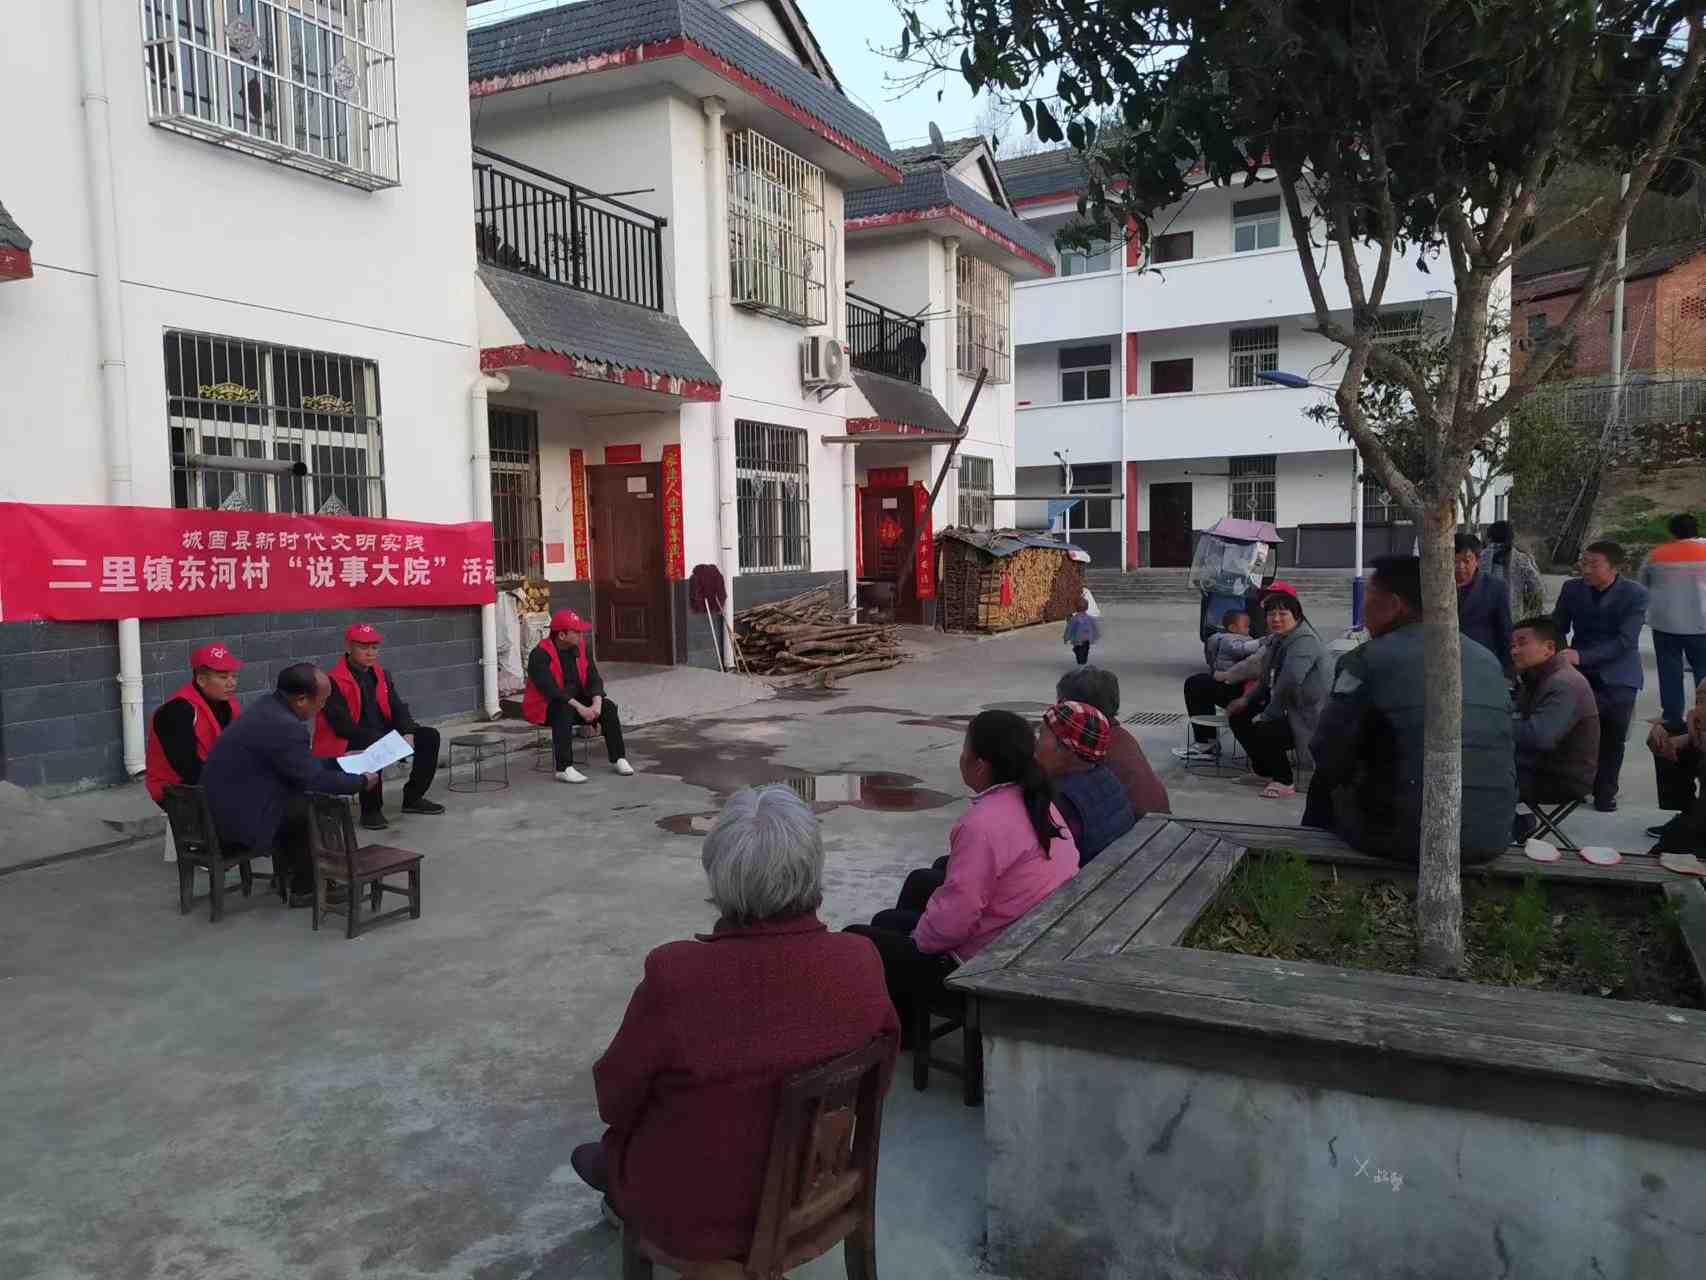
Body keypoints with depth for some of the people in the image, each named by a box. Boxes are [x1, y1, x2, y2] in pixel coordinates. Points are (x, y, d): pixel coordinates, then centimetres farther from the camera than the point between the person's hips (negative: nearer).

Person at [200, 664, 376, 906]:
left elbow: (303, 763, 18)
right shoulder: (282, 725, -25)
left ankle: (287, 872, 30)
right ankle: (305, 889, 10)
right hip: (242, 819, -10)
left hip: (222, 807, 10)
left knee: (303, 799, 19)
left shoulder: (268, 709, 5)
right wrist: (362, 782, -5)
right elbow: (315, 779, -18)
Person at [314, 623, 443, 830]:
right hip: (348, 743, -7)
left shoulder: (382, 675, 10)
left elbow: (398, 708, 10)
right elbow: (343, 726, -20)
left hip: (384, 737, 7)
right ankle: (371, 810, -19)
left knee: (429, 736, -5)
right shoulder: (334, 681, -14)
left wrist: (407, 733, -12)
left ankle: (413, 798, 6)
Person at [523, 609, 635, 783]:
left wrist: (596, 704, -21)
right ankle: (564, 768, -36)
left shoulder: (580, 648, 3)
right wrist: (579, 707, -34)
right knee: (565, 710, -37)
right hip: (546, 708, -6)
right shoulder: (540, 655, -19)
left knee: (608, 707, -15)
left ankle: (618, 759, -5)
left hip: (577, 701, 6)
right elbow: (550, 689, -29)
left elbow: (594, 678, -2)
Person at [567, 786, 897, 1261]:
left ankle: (613, 1172, 55)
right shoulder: (861, 963, -21)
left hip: (696, 1218, -3)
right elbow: (877, 1079, -3)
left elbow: (614, 1100, -14)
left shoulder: (676, 976, -31)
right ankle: (613, 1165, 52)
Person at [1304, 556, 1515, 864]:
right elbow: (1506, 754, 15)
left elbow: (1328, 759, -7)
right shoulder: (1489, 661, 8)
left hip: (1405, 837, -5)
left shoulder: (1367, 661, -10)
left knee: (1323, 788, 20)